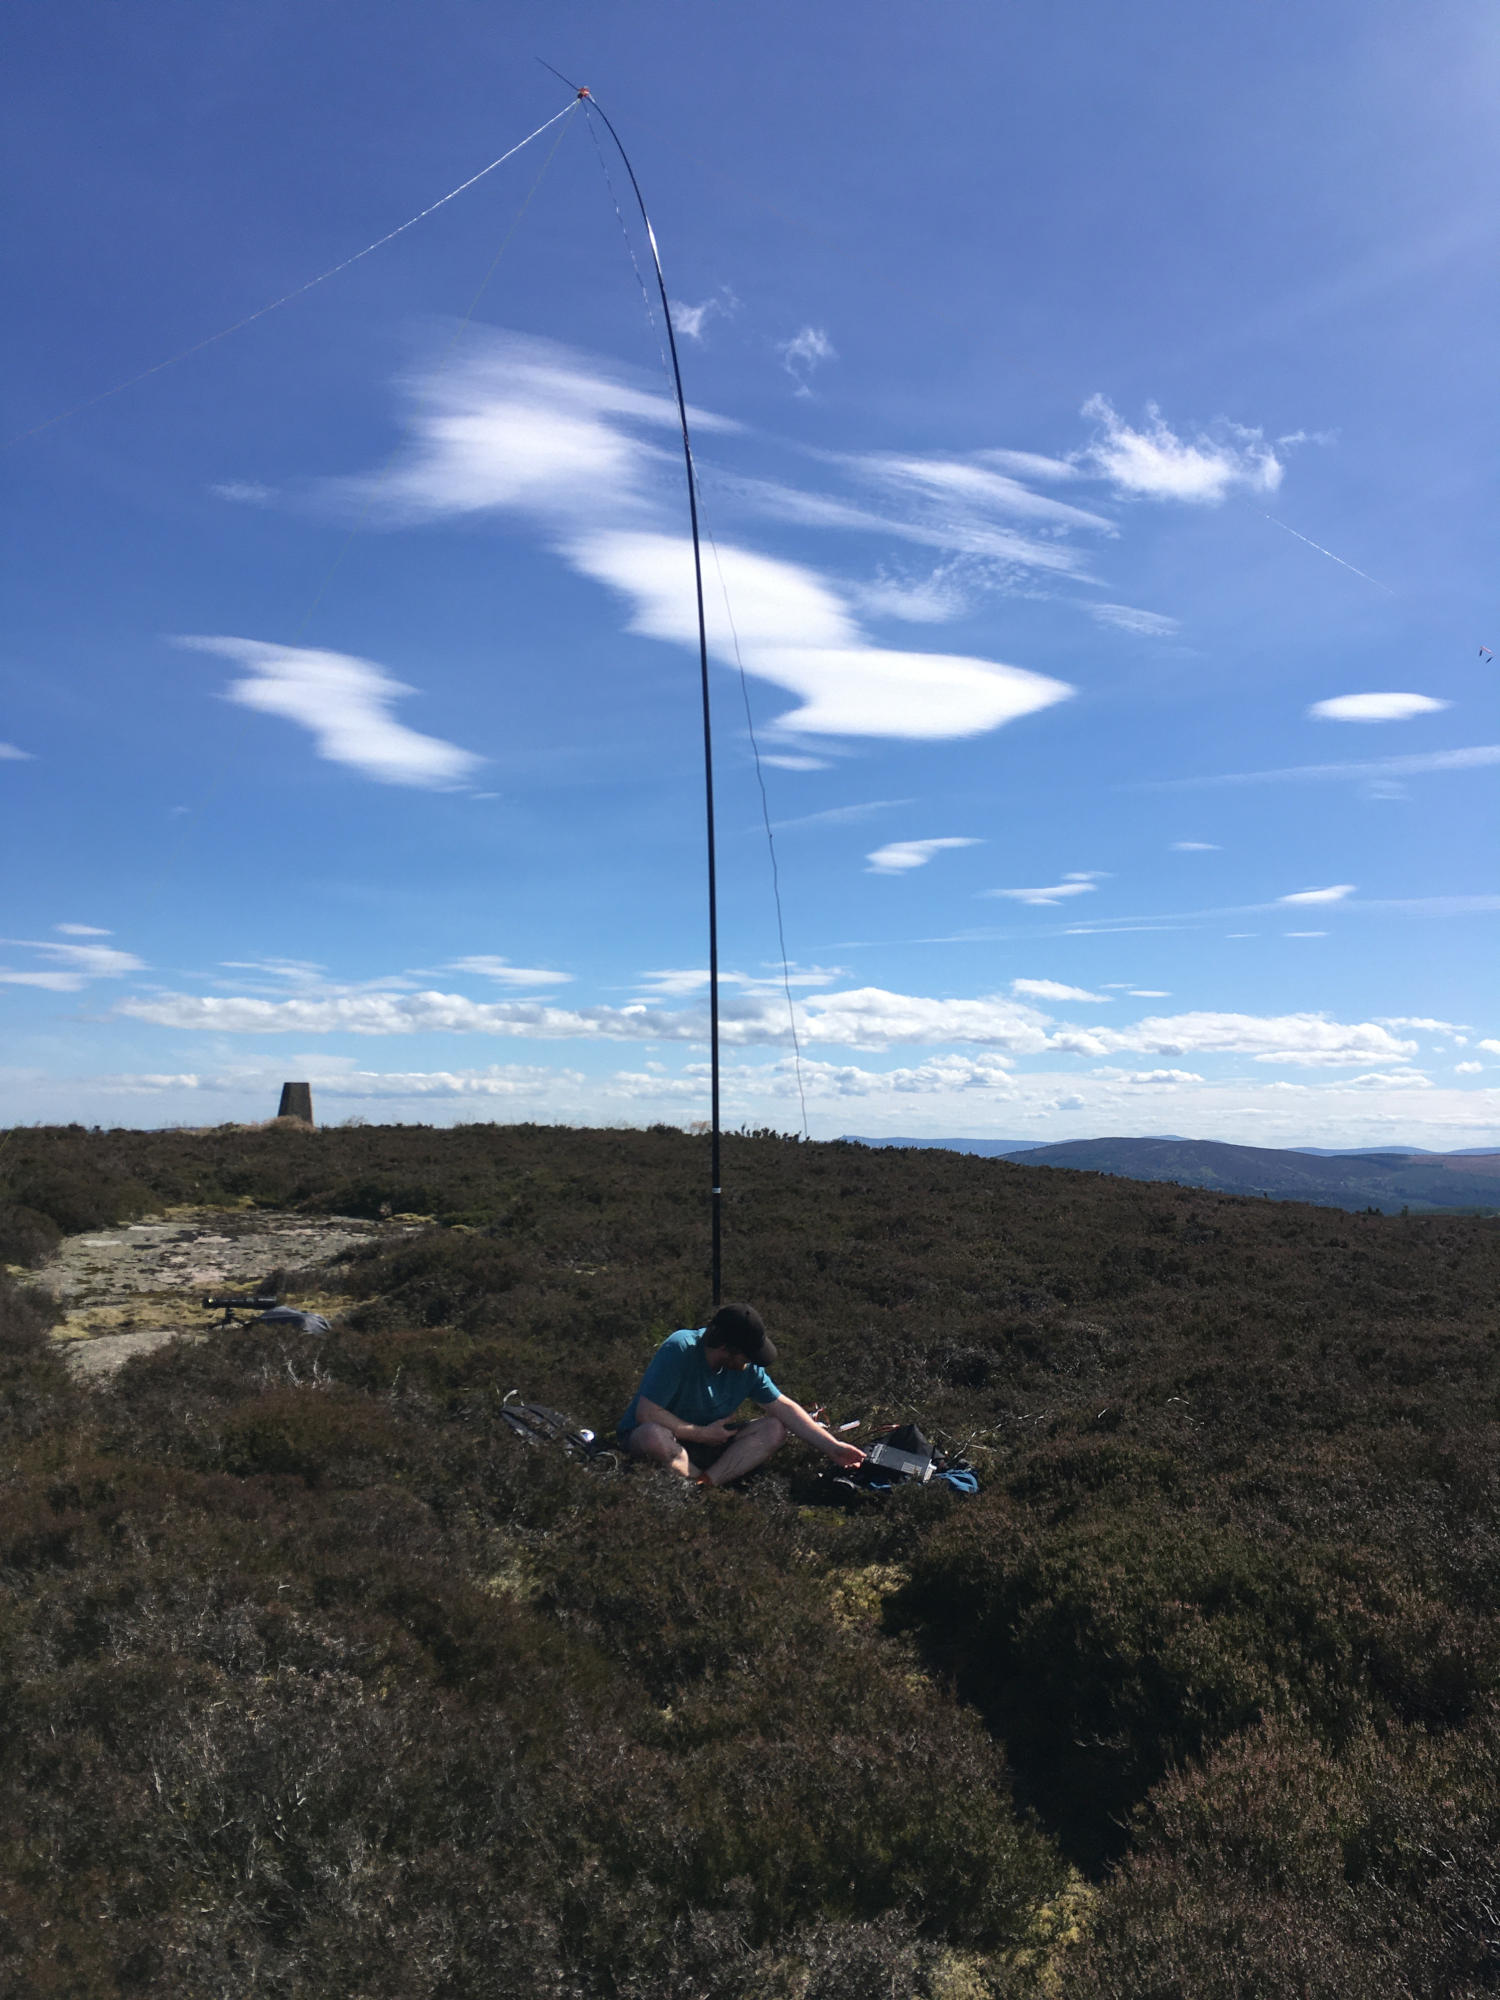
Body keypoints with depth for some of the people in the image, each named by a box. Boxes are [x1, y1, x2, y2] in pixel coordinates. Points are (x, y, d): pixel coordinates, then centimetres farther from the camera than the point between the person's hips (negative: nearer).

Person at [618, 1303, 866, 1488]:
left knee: (774, 1429, -13)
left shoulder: (748, 1367, -7)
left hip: (707, 1440, 6)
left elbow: (783, 1407, -1)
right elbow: (647, 1413, -28)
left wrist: (831, 1447, -5)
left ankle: (706, 1482, -27)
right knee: (654, 1436, -42)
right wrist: (704, 1434, -20)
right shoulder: (679, 1349, -26)